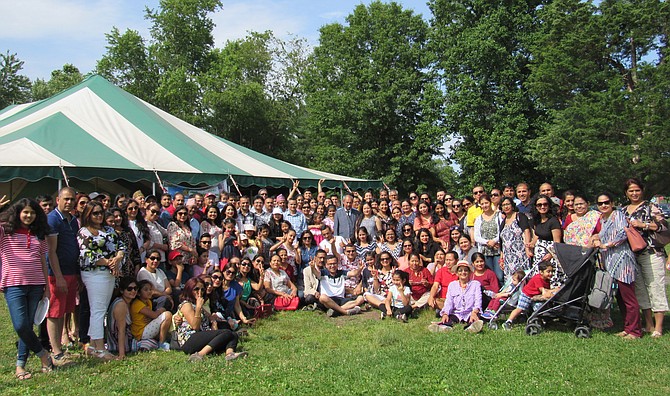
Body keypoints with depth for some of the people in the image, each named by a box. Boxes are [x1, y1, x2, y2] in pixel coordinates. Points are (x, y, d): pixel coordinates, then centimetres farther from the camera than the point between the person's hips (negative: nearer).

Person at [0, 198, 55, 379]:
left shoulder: (39, 234, 12)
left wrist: (47, 286, 13)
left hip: (35, 285, 3)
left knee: (27, 326, 5)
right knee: (21, 326, -12)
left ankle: (20, 365, 15)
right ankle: (43, 354, 9)